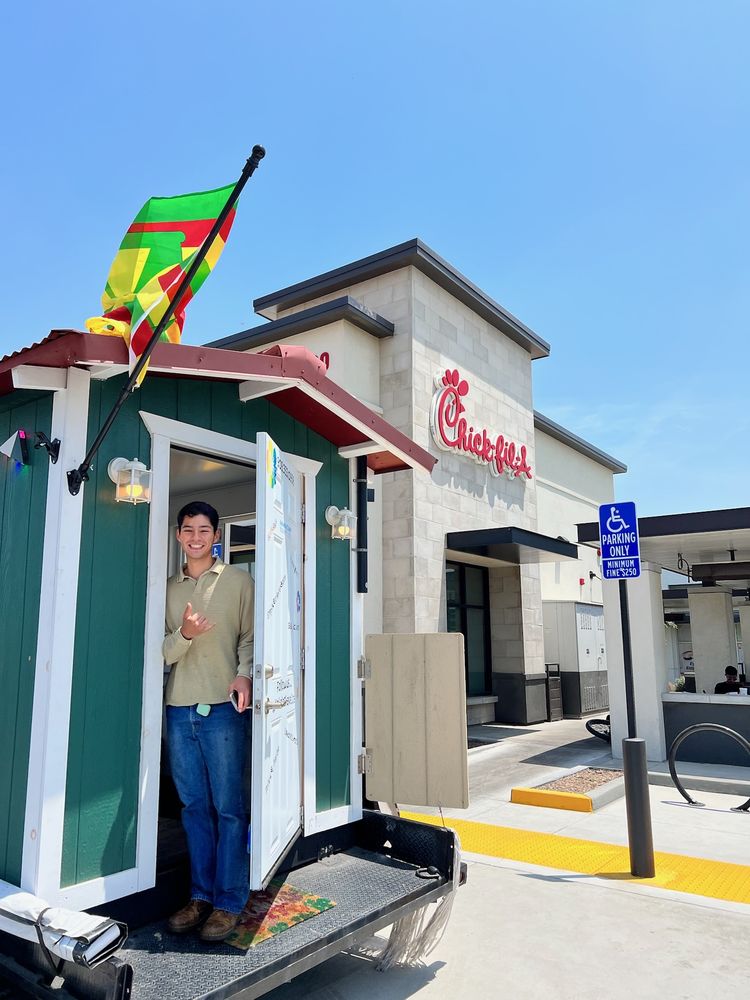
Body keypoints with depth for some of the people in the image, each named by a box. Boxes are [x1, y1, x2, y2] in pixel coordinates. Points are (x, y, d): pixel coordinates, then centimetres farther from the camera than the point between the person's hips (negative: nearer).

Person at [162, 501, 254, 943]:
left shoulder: (239, 580, 4)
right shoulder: (169, 588, 13)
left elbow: (249, 636, 1)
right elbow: (163, 652, 8)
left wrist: (244, 674, -16)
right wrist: (184, 634, -13)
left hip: (223, 706, -3)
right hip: (180, 708, 4)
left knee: (228, 806, -1)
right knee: (194, 806, 10)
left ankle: (229, 902, 10)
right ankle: (201, 895, 22)